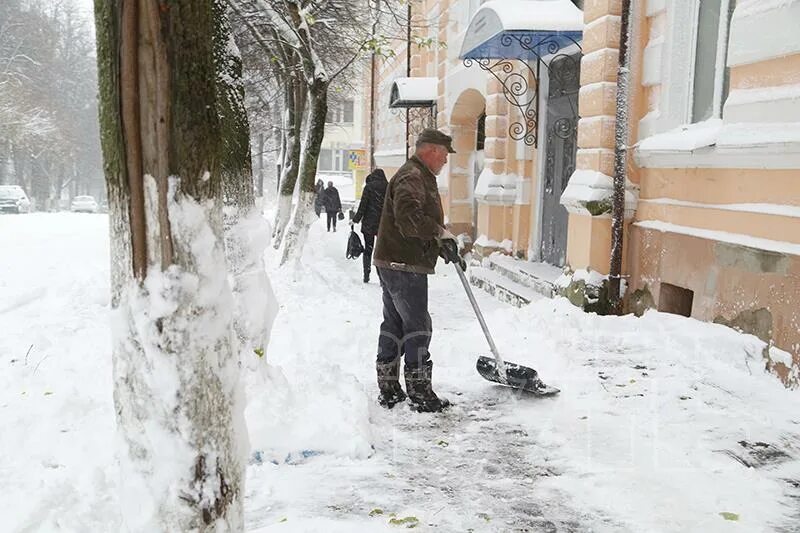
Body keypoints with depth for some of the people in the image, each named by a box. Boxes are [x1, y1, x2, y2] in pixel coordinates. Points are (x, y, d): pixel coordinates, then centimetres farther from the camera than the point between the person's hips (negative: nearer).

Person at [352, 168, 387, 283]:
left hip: (369, 223, -1)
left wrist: (356, 219, 2)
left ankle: (366, 276, 9)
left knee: (368, 250, 10)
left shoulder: (369, 187, -4)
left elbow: (363, 205, -6)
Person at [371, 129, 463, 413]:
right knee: (417, 327, -5)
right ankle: (420, 393, 1)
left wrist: (446, 248, 20)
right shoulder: (411, 177, -14)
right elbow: (408, 216, -31)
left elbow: (425, 222, 29)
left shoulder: (420, 177, 23)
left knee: (394, 324, 13)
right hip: (404, 265, -11)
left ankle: (389, 389, 22)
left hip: (393, 264, 11)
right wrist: (441, 235, -26)